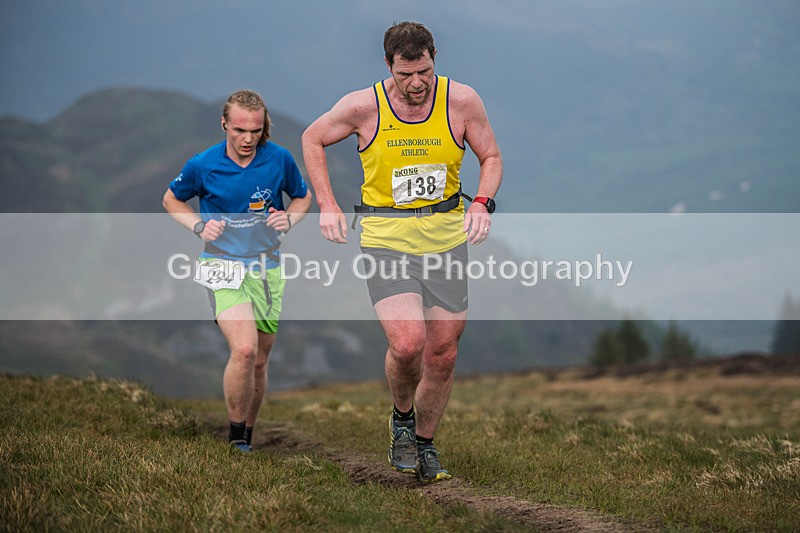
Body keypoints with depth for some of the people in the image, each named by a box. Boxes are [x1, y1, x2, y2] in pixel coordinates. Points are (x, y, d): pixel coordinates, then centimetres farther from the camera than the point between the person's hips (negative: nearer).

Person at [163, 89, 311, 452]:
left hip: (267, 269, 3)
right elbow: (171, 199, 11)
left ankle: (248, 435, 29)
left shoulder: (279, 159, -3)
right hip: (223, 266, -3)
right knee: (244, 350, -23)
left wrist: (289, 218, -6)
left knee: (259, 361, 9)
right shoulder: (202, 166, -8)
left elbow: (303, 196, 15)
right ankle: (236, 436, -6)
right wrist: (199, 226, -6)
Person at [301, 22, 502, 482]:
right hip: (386, 236, -2)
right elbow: (313, 139, 7)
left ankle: (425, 444, 27)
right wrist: (327, 205, -1)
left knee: (443, 355, 4)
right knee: (407, 344, -20)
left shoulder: (462, 101, -7)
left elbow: (491, 156, 8)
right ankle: (402, 419, 11)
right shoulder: (364, 107, -10)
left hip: (446, 237, 2)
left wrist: (482, 203, -10)